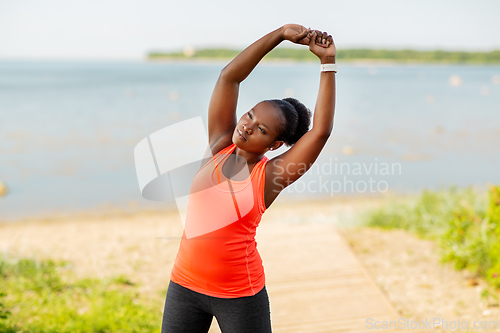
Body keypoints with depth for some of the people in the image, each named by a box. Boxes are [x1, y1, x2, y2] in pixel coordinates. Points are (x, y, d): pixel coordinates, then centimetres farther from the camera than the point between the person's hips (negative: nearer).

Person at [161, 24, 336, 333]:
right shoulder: (219, 145, -2)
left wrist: (328, 62, -17)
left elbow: (321, 130, -19)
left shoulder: (270, 176, -9)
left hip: (241, 294, -3)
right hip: (185, 285, 3)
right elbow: (229, 76, -6)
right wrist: (281, 34, -11)